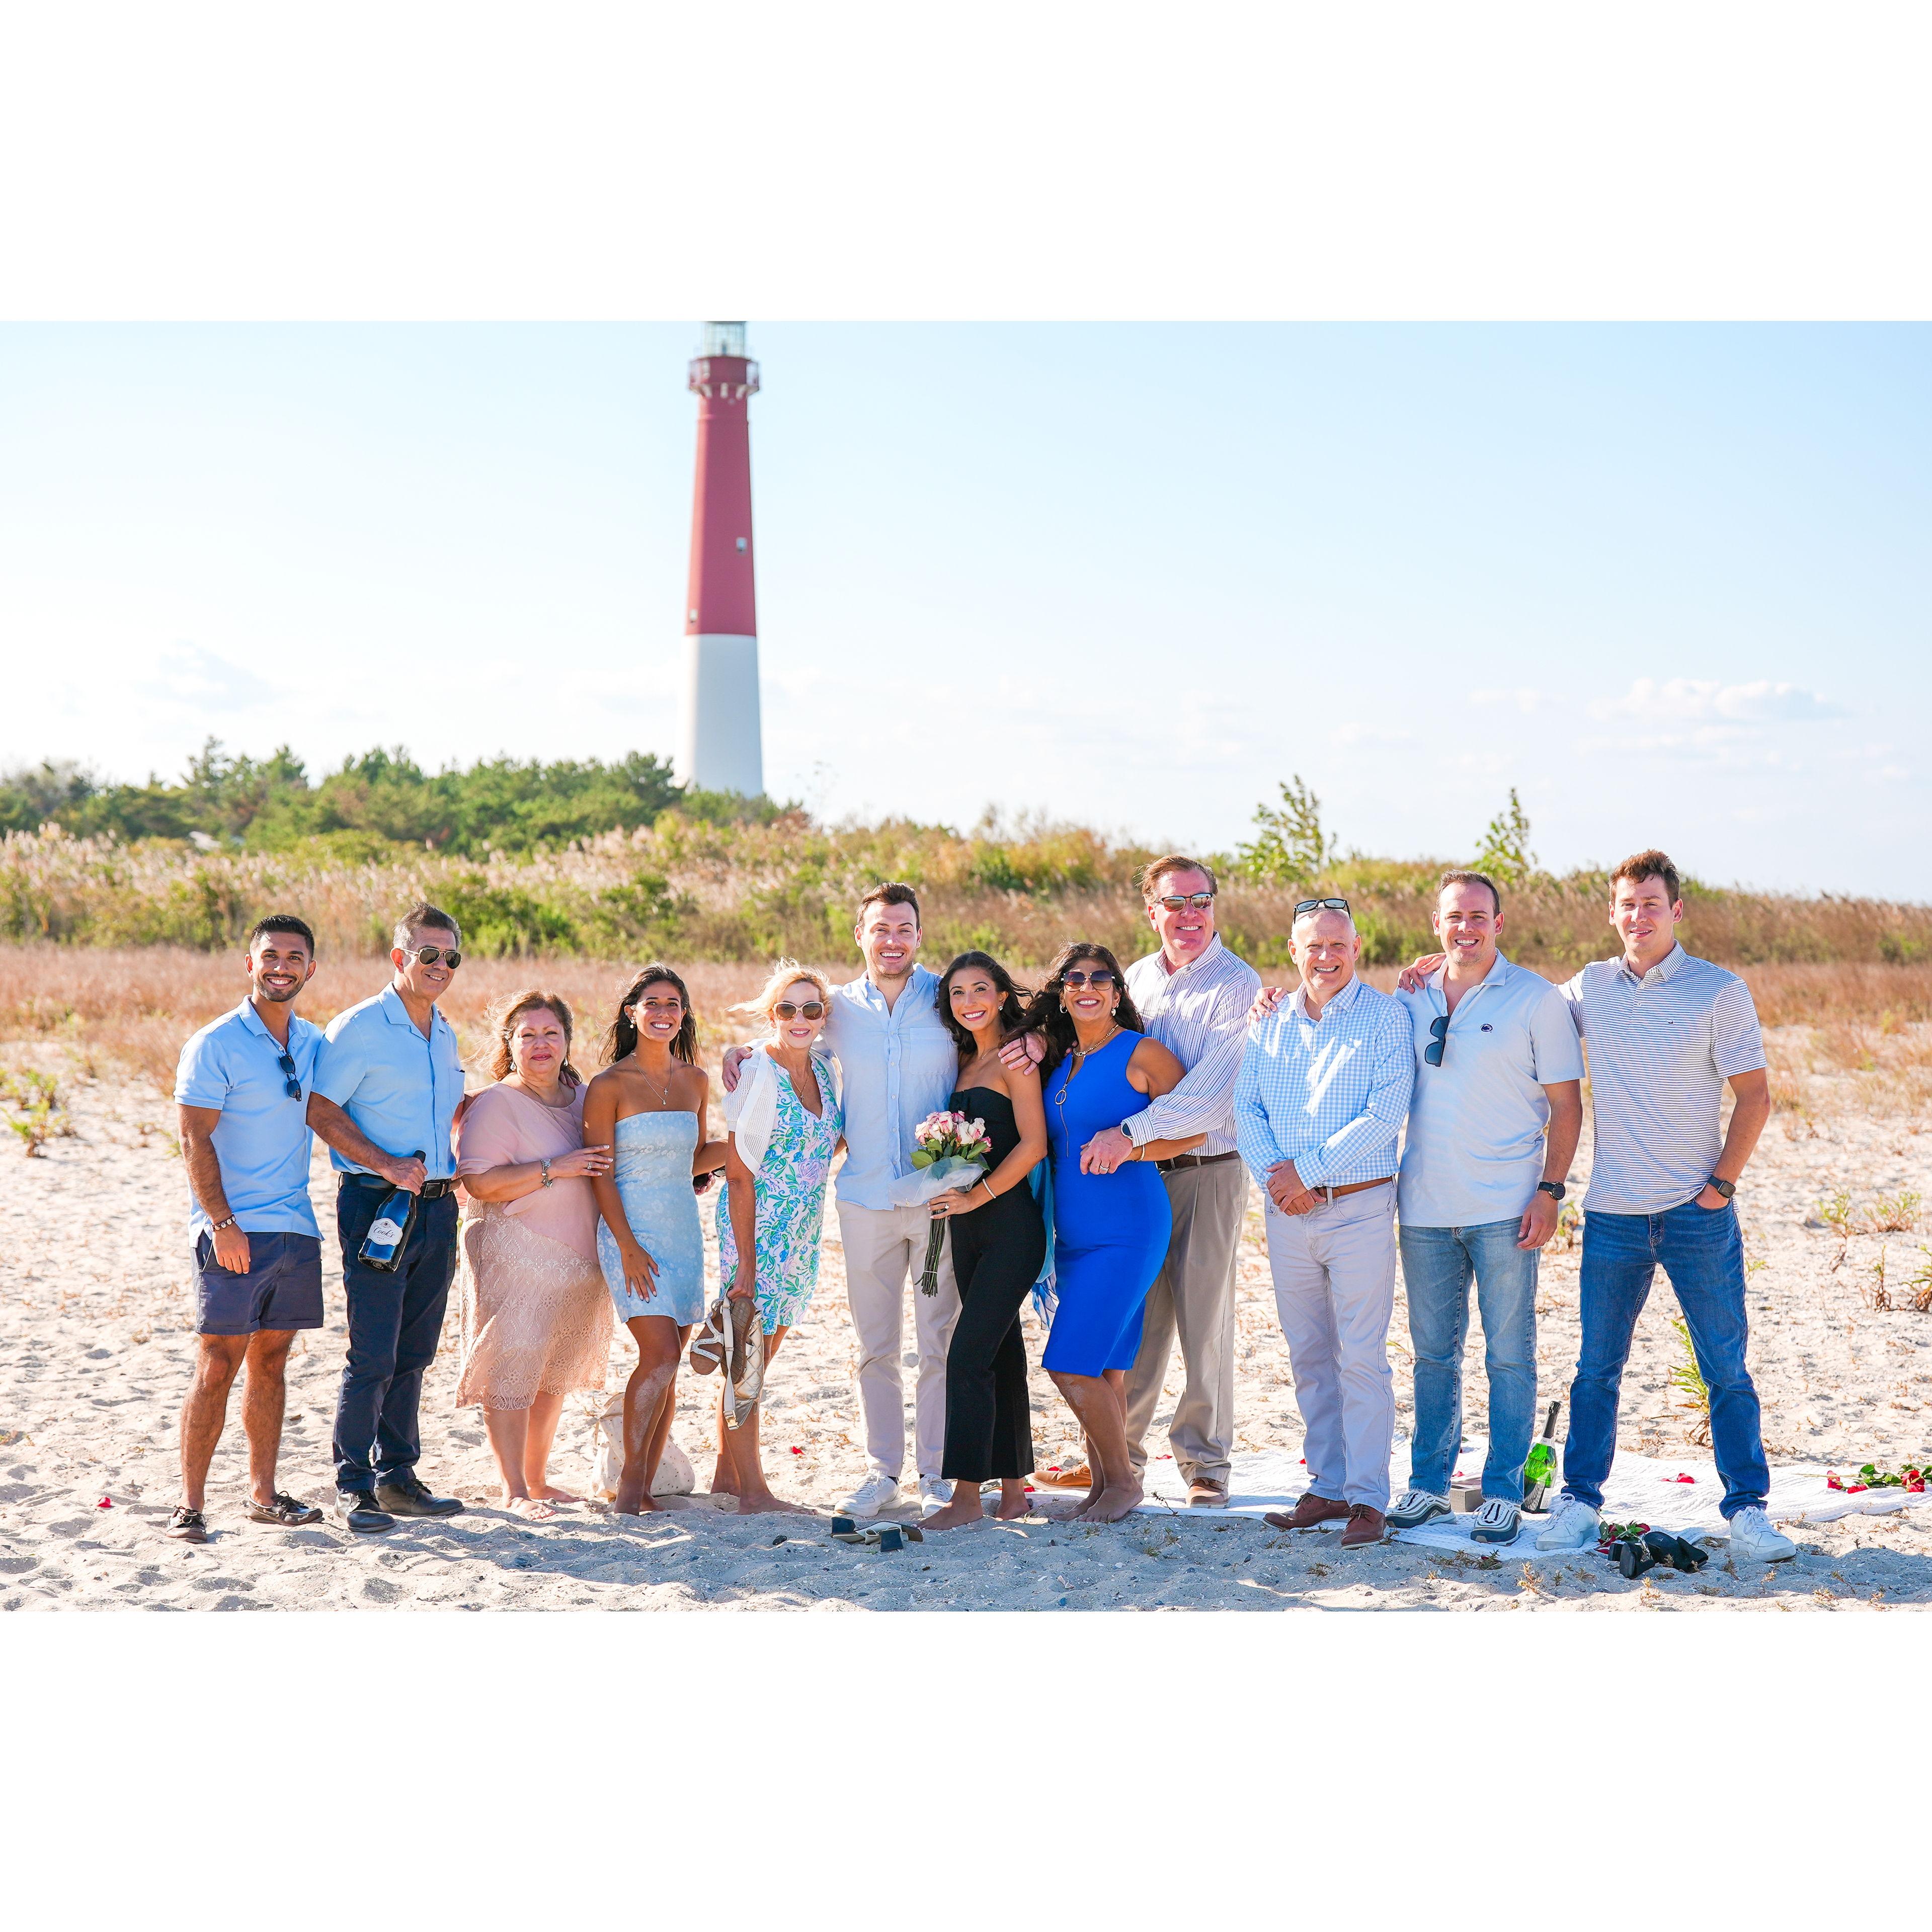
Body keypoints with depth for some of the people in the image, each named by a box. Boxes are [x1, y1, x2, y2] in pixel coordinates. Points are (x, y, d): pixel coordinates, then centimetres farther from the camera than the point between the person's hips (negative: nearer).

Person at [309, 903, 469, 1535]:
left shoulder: (445, 1035, 16)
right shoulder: (358, 1028, -7)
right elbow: (322, 1111, -11)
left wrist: (455, 1169, 14)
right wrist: (386, 1166, -18)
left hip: (437, 1205, 7)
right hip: (376, 1202, -7)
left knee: (414, 1352, 11)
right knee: (372, 1356, -6)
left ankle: (398, 1475, 20)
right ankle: (352, 1484, 4)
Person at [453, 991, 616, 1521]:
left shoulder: (583, 1097, 12)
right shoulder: (494, 1104, -9)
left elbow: (599, 1165, 28)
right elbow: (479, 1181, -20)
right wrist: (554, 1169, -23)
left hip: (576, 1256, 7)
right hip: (514, 1254, -7)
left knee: (554, 1374, 13)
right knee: (512, 1369, -8)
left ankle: (537, 1479, 25)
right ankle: (514, 1492, -2)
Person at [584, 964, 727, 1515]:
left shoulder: (696, 1081, 10)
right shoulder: (610, 1085, -5)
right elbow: (601, 1175, -7)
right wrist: (629, 1247, -13)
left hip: (684, 1231, 5)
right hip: (631, 1228, -5)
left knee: (666, 1368, 4)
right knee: (661, 1355, -16)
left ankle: (645, 1488, 10)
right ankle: (630, 1482, -4)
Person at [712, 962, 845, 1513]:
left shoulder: (824, 1068, 6)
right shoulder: (756, 1075, -14)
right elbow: (739, 1174, -15)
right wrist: (745, 1261, -17)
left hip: (803, 1231, 7)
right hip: (757, 1226, -7)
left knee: (758, 1352, 13)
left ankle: (727, 1474, 22)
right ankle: (751, 1490, 3)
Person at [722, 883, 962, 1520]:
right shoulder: (838, 1008, 6)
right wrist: (741, 1051, 3)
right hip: (865, 1198, 2)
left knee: (940, 1342, 2)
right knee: (874, 1347, 8)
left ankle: (937, 1473, 13)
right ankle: (882, 1472, 19)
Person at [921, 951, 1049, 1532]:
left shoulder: (1015, 1058, -8)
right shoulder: (965, 1060, 15)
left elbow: (1034, 1145, -15)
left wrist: (978, 1195, -15)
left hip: (1010, 1225, -8)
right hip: (968, 1227, 8)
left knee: (967, 1356, -11)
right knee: (1001, 1355, 11)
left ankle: (967, 1497, -8)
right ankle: (1014, 1489, 18)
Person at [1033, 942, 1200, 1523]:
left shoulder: (1141, 1054, -6)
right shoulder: (1059, 1063, 13)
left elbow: (1192, 1130, -7)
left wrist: (1127, 1148, -19)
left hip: (1126, 1230, -7)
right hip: (1074, 1233, 7)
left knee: (1073, 1365, -11)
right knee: (1105, 1370, 10)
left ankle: (1123, 1481, 5)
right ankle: (1103, 1485, 18)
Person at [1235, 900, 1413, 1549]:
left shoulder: (1384, 1016, -3)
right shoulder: (1270, 1021, 11)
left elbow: (1386, 1113, -12)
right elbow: (1246, 1107, 9)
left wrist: (1308, 1170, -14)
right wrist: (1273, 1177, -9)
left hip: (1360, 1207, -5)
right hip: (1287, 1210, 5)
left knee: (1361, 1358, -4)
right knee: (1308, 1355, 10)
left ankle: (1367, 1497, 1)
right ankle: (1328, 1485, 19)